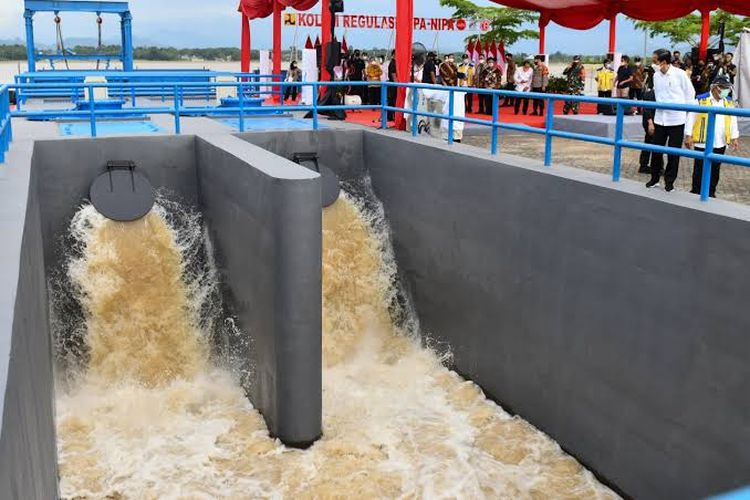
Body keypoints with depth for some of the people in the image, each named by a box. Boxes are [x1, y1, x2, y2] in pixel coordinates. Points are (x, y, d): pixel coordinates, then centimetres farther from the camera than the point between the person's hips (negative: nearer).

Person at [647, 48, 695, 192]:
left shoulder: (679, 74, -10)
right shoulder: (656, 76, 2)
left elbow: (690, 93, 0)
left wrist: (683, 110, 1)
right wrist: (660, 105, 6)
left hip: (676, 119, -4)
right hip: (660, 118, 4)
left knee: (673, 152, 3)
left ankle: (669, 181, 14)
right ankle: (654, 177, 22)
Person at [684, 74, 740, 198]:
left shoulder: (729, 102, 8)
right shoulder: (701, 100, -7)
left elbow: (733, 121, 14)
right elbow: (691, 118, -5)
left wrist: (734, 138, 11)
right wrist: (688, 136, -8)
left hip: (720, 144, 4)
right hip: (702, 143, -4)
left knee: (715, 170, 11)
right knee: (699, 169, 3)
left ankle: (711, 193, 22)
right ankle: (696, 192, 13)